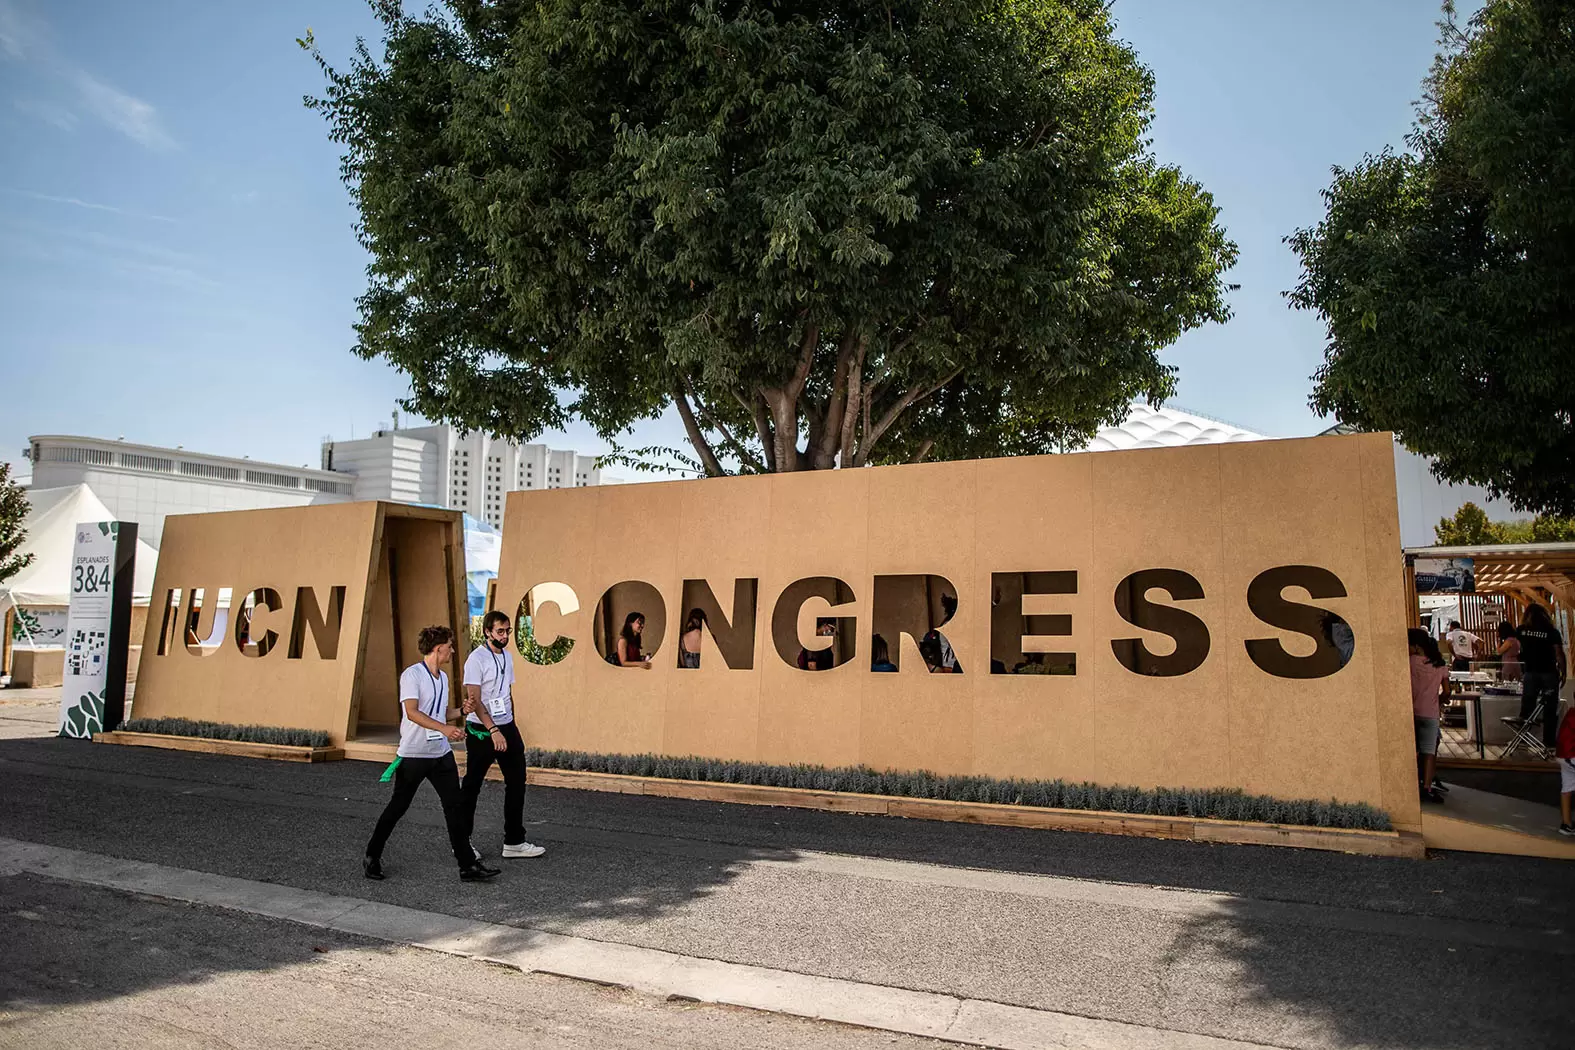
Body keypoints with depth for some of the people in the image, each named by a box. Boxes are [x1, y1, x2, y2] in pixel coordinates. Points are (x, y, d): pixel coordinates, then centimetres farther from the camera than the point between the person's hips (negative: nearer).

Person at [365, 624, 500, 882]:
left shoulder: (443, 677, 12)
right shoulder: (412, 674, -13)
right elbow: (411, 712, -24)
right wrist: (443, 728, -34)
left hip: (441, 754, 7)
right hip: (413, 754, -6)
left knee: (455, 806, 1)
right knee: (398, 806, 7)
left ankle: (468, 865, 4)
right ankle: (371, 857, 27)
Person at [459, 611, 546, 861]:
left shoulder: (507, 656, 11)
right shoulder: (477, 659, -12)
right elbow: (475, 700, -18)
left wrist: (511, 726, 17)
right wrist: (494, 731, -24)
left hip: (507, 728, 7)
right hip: (481, 731, -7)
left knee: (517, 783, 5)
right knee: (472, 787, 5)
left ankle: (514, 842, 12)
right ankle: (462, 841, 20)